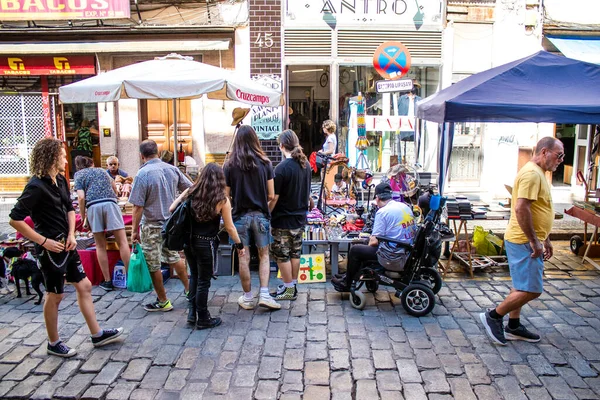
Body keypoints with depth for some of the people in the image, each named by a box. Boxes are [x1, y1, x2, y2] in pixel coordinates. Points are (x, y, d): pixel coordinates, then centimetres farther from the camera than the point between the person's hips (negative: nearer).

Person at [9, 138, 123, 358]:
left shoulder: (61, 180, 5)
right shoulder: (36, 186, -19)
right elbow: (15, 219, -21)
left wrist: (71, 235, 2)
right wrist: (43, 241, -19)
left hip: (67, 245, 8)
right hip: (50, 248, -8)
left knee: (84, 286, 12)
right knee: (55, 295, 6)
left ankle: (97, 335, 24)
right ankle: (53, 343, 26)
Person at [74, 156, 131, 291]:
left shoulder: (79, 174, 18)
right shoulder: (101, 170, 28)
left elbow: (81, 197, 3)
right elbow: (114, 187, 42)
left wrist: (83, 218, 9)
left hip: (93, 206, -1)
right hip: (110, 203, 1)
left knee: (100, 245, 8)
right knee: (122, 241, -2)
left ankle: (107, 281, 11)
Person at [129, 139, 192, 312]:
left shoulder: (142, 174, -17)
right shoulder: (172, 169, -1)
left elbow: (138, 207, -18)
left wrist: (134, 230, -9)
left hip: (152, 226, -6)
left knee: (153, 265, 8)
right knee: (174, 258, 22)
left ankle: (163, 302, 18)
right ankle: (189, 289, 31)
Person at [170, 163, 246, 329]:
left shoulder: (190, 192, -2)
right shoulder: (222, 200, -11)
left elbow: (172, 209, 0)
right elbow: (230, 228, -7)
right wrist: (239, 245, 5)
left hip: (189, 241, 4)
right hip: (206, 244, -4)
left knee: (194, 277, 22)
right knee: (203, 282, 9)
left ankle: (192, 313, 30)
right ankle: (203, 319, 22)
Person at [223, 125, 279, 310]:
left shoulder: (229, 165, -5)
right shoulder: (265, 163, -2)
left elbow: (226, 196, -4)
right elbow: (271, 195, -2)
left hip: (240, 216, 0)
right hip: (260, 215, 1)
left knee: (243, 258, 8)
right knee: (264, 255, 13)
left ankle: (248, 298, 19)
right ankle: (264, 295, 6)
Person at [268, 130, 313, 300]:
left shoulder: (282, 168, -20)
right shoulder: (306, 165, 3)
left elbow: (274, 197, -19)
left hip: (283, 220, -7)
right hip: (300, 217, 7)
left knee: (282, 255, 6)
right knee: (295, 253, 16)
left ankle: (288, 289, 14)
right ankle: (293, 286, 26)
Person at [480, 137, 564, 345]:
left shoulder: (538, 174, 16)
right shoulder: (531, 173, -18)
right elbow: (521, 209, -27)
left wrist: (545, 239, 23)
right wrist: (534, 241, -23)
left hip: (530, 242, 11)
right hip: (524, 242, -11)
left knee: (522, 287, 16)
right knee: (531, 289, -7)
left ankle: (513, 326, 25)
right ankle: (494, 316, 4)